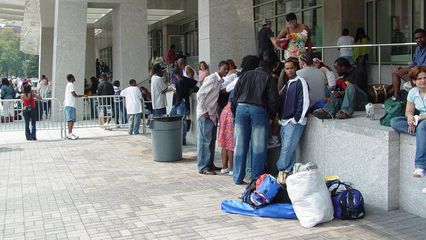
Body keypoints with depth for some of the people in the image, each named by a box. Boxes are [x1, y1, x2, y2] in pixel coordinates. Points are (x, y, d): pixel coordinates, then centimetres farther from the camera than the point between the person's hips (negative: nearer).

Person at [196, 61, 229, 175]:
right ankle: (203, 167, -2)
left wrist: (215, 113, 10)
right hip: (205, 115, -9)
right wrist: (204, 111, -18)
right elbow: (200, 94, -17)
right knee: (205, 140, -6)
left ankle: (210, 164, 21)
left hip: (212, 114, 9)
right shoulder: (212, 78, -13)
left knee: (212, 140, 12)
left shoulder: (221, 80, 14)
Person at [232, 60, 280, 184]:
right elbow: (273, 100, 1)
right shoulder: (269, 78, 7)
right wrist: (271, 115, 14)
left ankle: (238, 177, 8)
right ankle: (256, 177, 4)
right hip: (259, 110, -3)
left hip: (241, 108, 3)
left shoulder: (245, 75, 18)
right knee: (258, 146, 3)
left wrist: (235, 111, 16)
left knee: (240, 145, 5)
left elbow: (234, 94, 13)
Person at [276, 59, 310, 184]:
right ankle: (286, 172, 11)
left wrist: (296, 119, -14)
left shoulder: (300, 82, -6)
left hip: (295, 122, -8)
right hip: (285, 121, 8)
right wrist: (281, 118, 12)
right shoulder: (287, 84, 19)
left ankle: (281, 171, -5)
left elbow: (304, 103, -13)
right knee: (289, 149, 8)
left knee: (287, 148, -12)